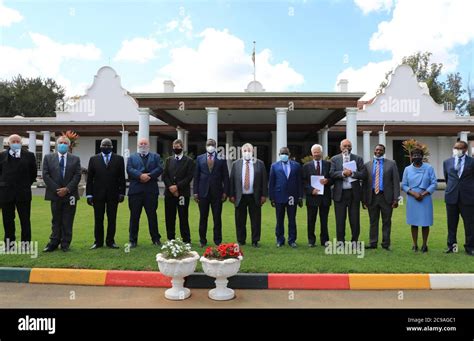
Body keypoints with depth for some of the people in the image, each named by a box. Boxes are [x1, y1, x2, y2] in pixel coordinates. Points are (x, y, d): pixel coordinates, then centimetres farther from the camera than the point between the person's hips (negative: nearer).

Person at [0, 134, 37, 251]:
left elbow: (33, 173, 8)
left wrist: (27, 184, 4)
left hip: (23, 193, -2)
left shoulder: (29, 155, 2)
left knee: (25, 220, 3)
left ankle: (26, 243, 10)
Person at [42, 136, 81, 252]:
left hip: (70, 195, 0)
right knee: (56, 221, 8)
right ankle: (54, 243, 15)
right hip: (55, 194, 1)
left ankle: (65, 244, 11)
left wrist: (67, 189, -13)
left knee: (68, 221, 4)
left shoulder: (75, 159, 5)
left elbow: (77, 176, -2)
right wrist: (56, 189, -10)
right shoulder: (48, 158, 7)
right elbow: (46, 175, -1)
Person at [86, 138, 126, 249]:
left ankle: (110, 241, 14)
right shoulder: (94, 159, 6)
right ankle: (98, 241, 16)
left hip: (113, 194, 0)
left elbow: (122, 177, 3)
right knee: (98, 219, 6)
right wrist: (89, 194, -1)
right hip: (98, 194, 0)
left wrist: (122, 193, -2)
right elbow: (89, 178, 4)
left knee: (112, 219, 4)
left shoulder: (119, 159, 5)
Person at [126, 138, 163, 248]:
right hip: (135, 190, 1)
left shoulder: (155, 156, 14)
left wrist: (149, 175, -15)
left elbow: (160, 168, -1)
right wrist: (140, 175, -17)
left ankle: (156, 239, 16)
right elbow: (129, 169, -1)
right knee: (134, 216, 4)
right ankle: (133, 240, 13)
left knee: (152, 215, 6)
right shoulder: (132, 157, 15)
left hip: (151, 190, 0)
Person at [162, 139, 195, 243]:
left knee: (183, 217, 0)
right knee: (169, 218, 6)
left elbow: (189, 177, -6)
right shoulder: (169, 160, 15)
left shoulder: (189, 160, 2)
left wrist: (177, 186, -13)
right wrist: (170, 186, -8)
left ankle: (186, 240, 7)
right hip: (169, 192, 4)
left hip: (183, 193, -4)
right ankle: (170, 239, 16)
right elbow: (164, 175, 8)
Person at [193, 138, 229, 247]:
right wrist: (195, 192, 0)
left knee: (217, 218, 4)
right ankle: (203, 241, 18)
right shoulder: (199, 158, 8)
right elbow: (196, 176, 6)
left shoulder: (221, 159, 4)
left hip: (217, 192, -1)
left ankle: (217, 241, 15)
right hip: (203, 192, 1)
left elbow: (225, 177, 2)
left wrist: (225, 192, -4)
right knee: (203, 218, 7)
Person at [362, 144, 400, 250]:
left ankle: (386, 244, 17)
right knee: (373, 222, 8)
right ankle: (373, 243, 17)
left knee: (386, 222, 7)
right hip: (372, 197, 1)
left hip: (386, 197, -1)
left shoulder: (391, 164, 3)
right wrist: (364, 200, 0)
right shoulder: (368, 165, 7)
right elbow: (364, 183, 5)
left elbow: (396, 182, -1)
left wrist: (396, 198, -9)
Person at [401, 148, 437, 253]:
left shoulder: (429, 168, 1)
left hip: (425, 199, -1)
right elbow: (404, 185, 3)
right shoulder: (407, 169, 4)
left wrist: (423, 194, -13)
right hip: (412, 199, 1)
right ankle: (415, 244, 16)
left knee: (425, 223, 4)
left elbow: (433, 184, -3)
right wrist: (413, 193, -12)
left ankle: (424, 244, 17)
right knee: (413, 223, 5)